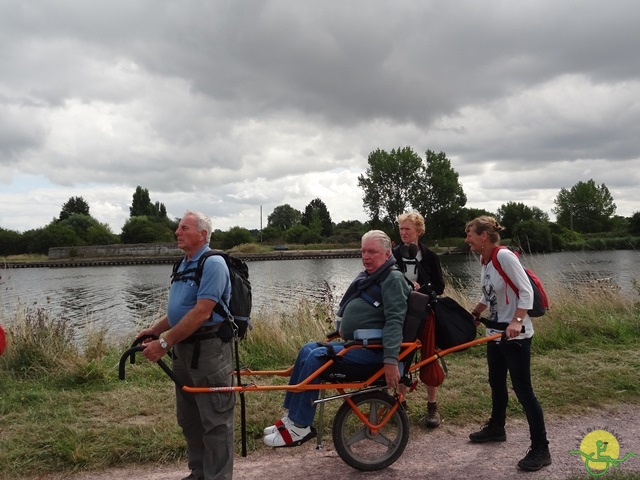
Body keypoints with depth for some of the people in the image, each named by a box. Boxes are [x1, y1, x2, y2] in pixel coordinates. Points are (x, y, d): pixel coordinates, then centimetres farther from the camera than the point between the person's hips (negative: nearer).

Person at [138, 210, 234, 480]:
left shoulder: (213, 264, -15)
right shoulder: (184, 265, 14)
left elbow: (201, 312, -24)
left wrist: (164, 343, -23)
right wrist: (155, 330, 10)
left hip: (208, 349, -10)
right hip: (184, 348, 10)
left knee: (215, 420, 1)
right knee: (188, 418, 19)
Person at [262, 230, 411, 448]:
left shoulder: (392, 279, -13)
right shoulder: (366, 276, 16)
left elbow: (394, 321, -24)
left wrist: (391, 360, -31)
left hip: (373, 349, -10)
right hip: (354, 343, 10)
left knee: (316, 357, -21)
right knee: (308, 349, 2)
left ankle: (300, 427, -12)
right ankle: (292, 416, 6)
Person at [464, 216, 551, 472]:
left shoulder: (504, 256, -19)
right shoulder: (484, 260, 6)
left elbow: (526, 292, -21)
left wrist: (516, 322, -30)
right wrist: (472, 315, 16)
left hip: (516, 335, -9)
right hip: (495, 332, 9)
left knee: (522, 389, -4)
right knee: (496, 383, 20)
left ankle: (541, 449, 7)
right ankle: (496, 428, 39)